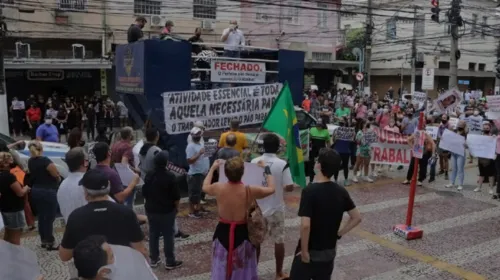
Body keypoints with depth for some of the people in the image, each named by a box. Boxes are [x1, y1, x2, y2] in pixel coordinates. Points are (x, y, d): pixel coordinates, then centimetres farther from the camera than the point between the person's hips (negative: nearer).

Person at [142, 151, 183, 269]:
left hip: (151, 209, 5)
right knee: (168, 235, 5)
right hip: (167, 210, -5)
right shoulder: (170, 176, -19)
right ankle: (170, 262, 12)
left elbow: (144, 193, 7)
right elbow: (176, 195, -14)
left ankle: (153, 259, 26)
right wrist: (176, 207, 2)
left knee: (153, 234, 16)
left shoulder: (149, 175, -3)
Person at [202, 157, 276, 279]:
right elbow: (271, 189, -3)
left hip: (222, 231, 2)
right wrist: (266, 169, 8)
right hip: (241, 232, -2)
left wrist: (212, 168, 20)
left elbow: (205, 187, 10)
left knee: (221, 269, 21)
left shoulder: (218, 188, -15)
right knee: (242, 270, 19)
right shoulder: (249, 190, -21)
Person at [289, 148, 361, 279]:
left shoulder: (310, 190, -21)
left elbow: (305, 225, -29)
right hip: (330, 252, 6)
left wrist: (304, 252, -17)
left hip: (310, 252, -6)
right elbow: (357, 218, 5)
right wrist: (338, 235, 8)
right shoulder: (341, 191, -3)